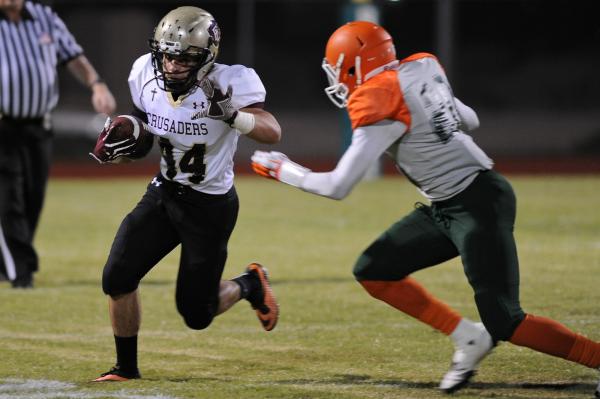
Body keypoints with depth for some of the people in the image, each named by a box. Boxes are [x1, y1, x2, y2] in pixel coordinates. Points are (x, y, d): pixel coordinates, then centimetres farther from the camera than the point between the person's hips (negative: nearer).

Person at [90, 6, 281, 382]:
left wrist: (229, 114, -49)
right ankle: (126, 366, 11)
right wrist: (116, 145, -8)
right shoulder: (147, 74, -8)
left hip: (211, 206, -5)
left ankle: (250, 284, 32)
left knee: (196, 314, 0)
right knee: (117, 278, -8)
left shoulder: (227, 84, -24)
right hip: (163, 194, 5)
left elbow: (272, 132, -34)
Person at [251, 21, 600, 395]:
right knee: (372, 271, 8)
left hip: (478, 205, -9)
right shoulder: (421, 68, 5)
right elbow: (469, 120, 20)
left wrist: (280, 169, -1)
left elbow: (337, 186, -15)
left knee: (505, 324, -11)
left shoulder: (378, 106, -18)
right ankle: (469, 338, 11)